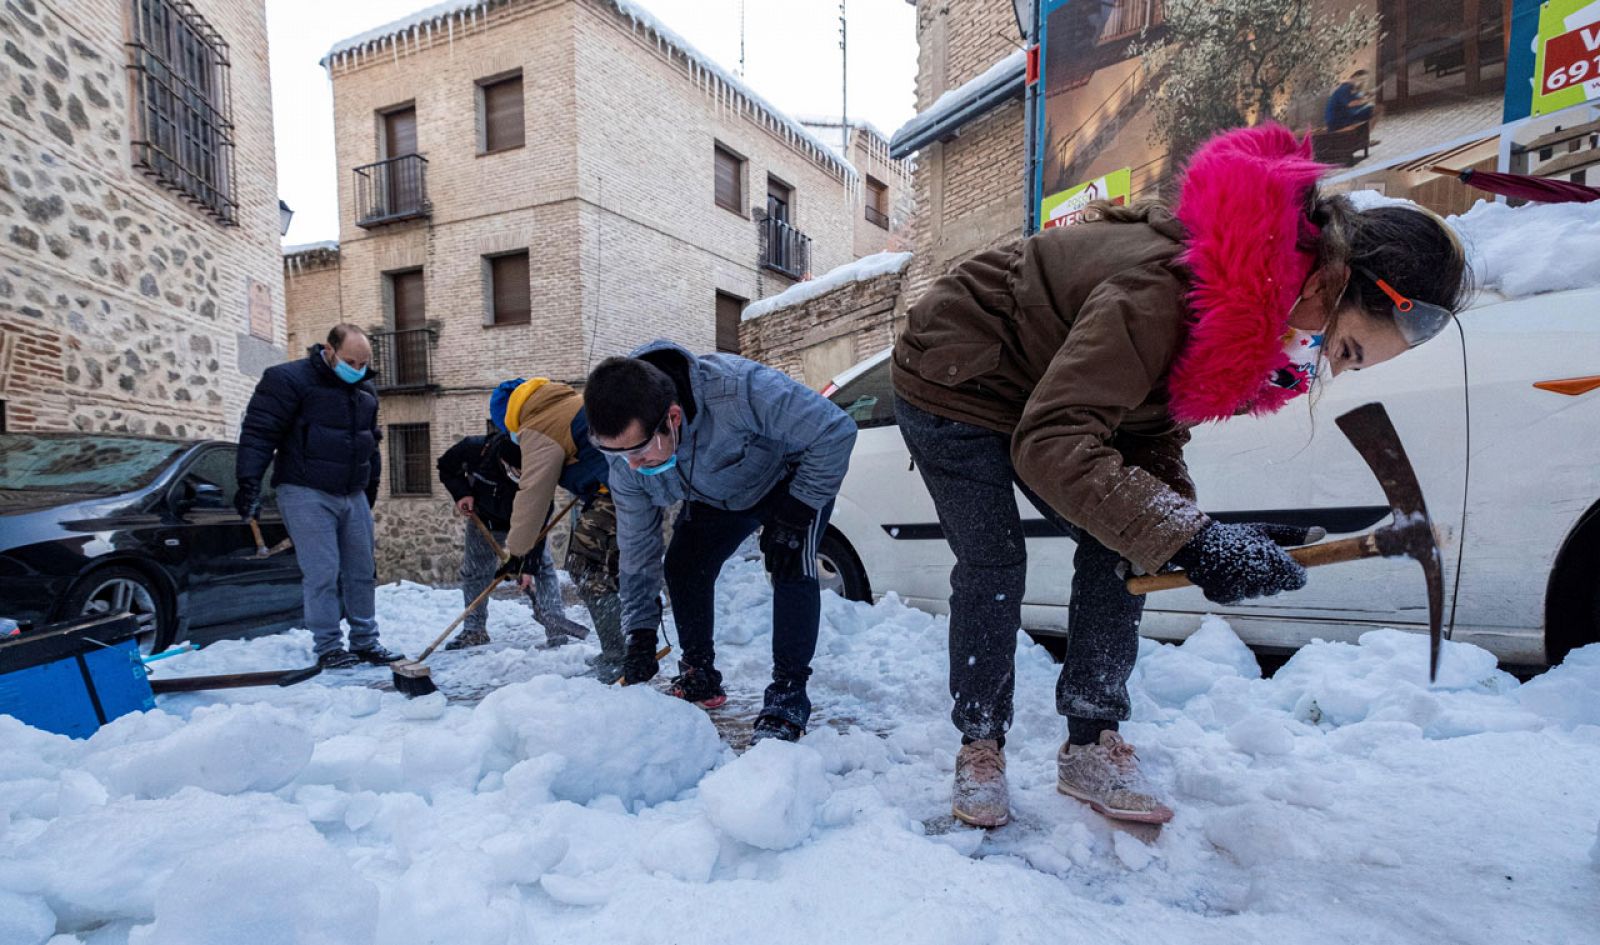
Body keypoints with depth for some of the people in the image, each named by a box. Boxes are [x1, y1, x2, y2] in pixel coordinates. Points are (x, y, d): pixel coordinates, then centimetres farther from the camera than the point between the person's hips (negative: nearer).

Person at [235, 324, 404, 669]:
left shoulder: (366, 390, 13)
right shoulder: (289, 380, -9)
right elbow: (259, 431, -13)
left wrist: (371, 486, 25)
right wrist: (249, 482, -19)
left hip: (353, 495, 7)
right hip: (306, 494, -7)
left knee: (362, 572, 9)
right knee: (323, 573, -8)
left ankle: (365, 642, 19)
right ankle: (328, 648, 3)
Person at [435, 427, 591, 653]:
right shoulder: (475, 448, -35)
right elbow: (446, 467, -11)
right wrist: (460, 493, -26)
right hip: (484, 519, 2)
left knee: (542, 565, -17)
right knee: (473, 572, 7)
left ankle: (554, 625, -15)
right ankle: (474, 630, 23)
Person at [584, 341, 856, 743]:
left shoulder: (741, 389, -46)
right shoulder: (627, 463, -25)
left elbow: (836, 430, -35)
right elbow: (637, 546, -12)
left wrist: (794, 517, -34)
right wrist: (641, 634, -13)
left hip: (793, 478, -5)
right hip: (716, 498, 5)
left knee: (791, 567, -24)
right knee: (682, 566, -5)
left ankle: (787, 700, -15)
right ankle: (699, 679, 14)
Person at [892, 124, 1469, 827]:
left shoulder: (1247, 311, -7)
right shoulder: (1168, 290, -36)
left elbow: (1153, 440, -3)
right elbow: (1050, 443, -42)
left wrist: (1217, 535, -19)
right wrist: (1191, 540, -42)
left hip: (1039, 386, 8)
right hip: (952, 381, -8)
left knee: (1118, 544, -3)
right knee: (993, 565, -9)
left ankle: (1092, 746, 7)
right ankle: (979, 748, 10)